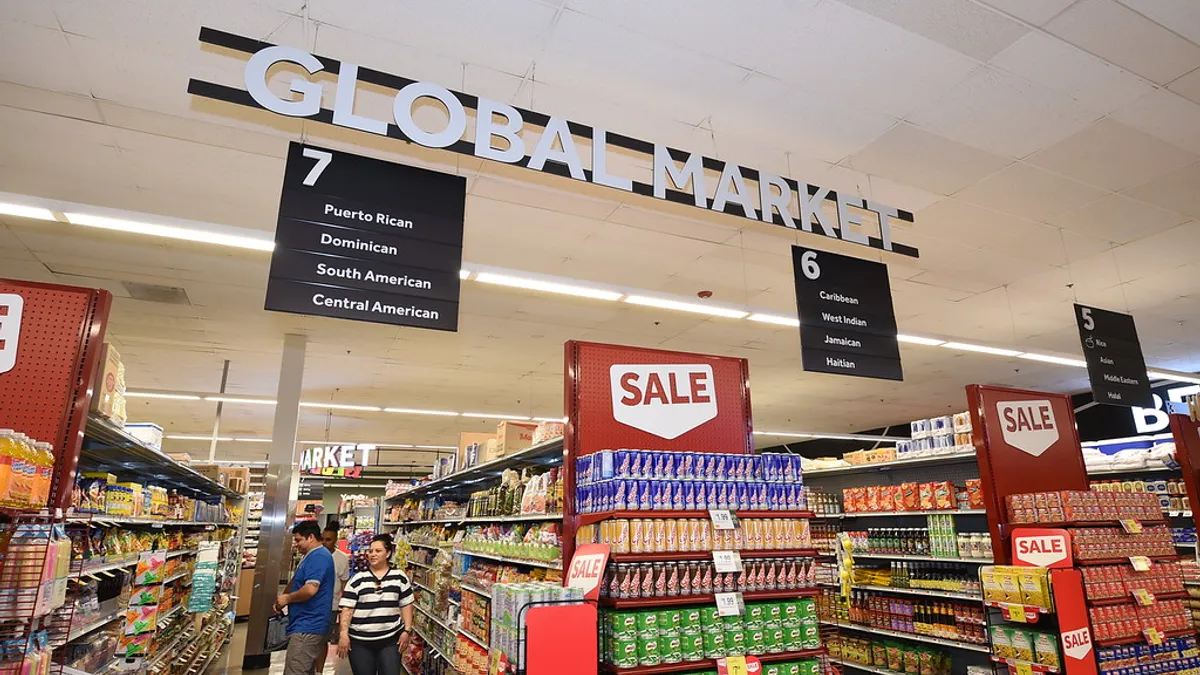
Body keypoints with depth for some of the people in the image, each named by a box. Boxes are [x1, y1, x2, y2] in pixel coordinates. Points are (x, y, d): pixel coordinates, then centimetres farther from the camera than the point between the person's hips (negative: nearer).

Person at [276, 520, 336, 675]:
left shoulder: (318, 556, -17)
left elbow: (310, 589, -27)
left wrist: (287, 598, -11)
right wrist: (282, 599, 8)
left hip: (307, 627, -11)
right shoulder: (311, 556, 18)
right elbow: (297, 583, 26)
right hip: (307, 626, 11)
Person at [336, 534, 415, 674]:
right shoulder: (357, 579, 0)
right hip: (360, 641, 0)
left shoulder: (399, 577, 3)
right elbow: (347, 609, -2)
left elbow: (406, 605, 5)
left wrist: (407, 630, -2)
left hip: (391, 639, 0)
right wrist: (344, 634, -11)